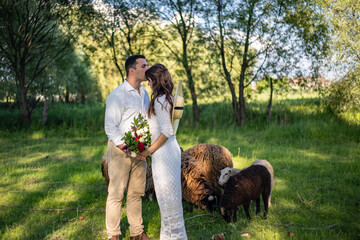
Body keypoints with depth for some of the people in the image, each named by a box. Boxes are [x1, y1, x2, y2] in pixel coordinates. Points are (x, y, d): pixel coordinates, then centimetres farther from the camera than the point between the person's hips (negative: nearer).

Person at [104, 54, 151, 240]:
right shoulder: (117, 95, -13)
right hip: (120, 150, -6)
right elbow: (110, 128, -15)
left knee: (136, 193, 13)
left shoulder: (144, 94, 10)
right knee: (116, 194, 2)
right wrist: (127, 149, -19)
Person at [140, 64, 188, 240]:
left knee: (168, 194, 2)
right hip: (168, 151, 10)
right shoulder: (168, 98, 12)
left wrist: (147, 152, -15)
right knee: (167, 194, 18)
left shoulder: (160, 101, -17)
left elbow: (167, 132, -22)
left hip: (164, 153, -10)